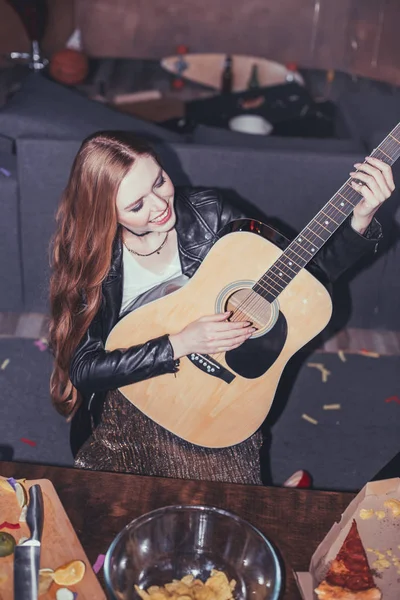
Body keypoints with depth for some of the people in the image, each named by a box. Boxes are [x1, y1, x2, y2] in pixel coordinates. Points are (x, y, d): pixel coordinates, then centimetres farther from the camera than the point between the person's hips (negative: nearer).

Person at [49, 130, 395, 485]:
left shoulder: (206, 214, -10)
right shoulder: (89, 258, -13)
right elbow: (83, 368, -17)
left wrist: (361, 219, -19)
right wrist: (180, 344, -26)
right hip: (126, 413, 0)